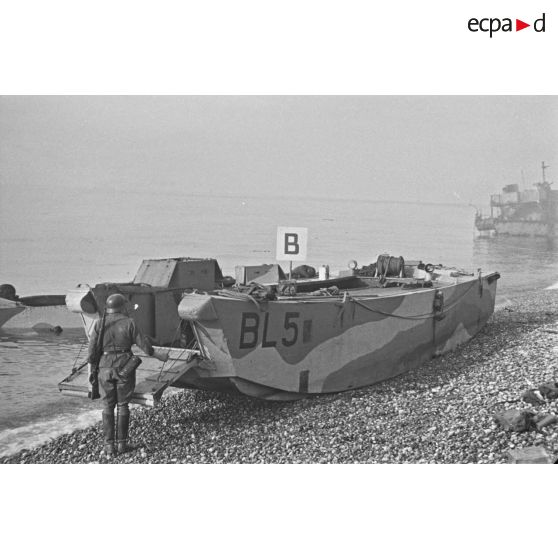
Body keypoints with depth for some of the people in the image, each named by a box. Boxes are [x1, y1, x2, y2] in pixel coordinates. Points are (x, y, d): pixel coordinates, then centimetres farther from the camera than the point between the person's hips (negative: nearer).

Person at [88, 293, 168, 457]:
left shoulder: (99, 324, -2)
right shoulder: (129, 323, -6)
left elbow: (92, 349, -1)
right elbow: (144, 344, -4)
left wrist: (90, 370, 10)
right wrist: (158, 355, 13)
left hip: (105, 368, 1)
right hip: (125, 368, -1)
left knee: (108, 407, 9)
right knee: (122, 406, 10)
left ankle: (109, 446, 5)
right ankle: (122, 444, 12)